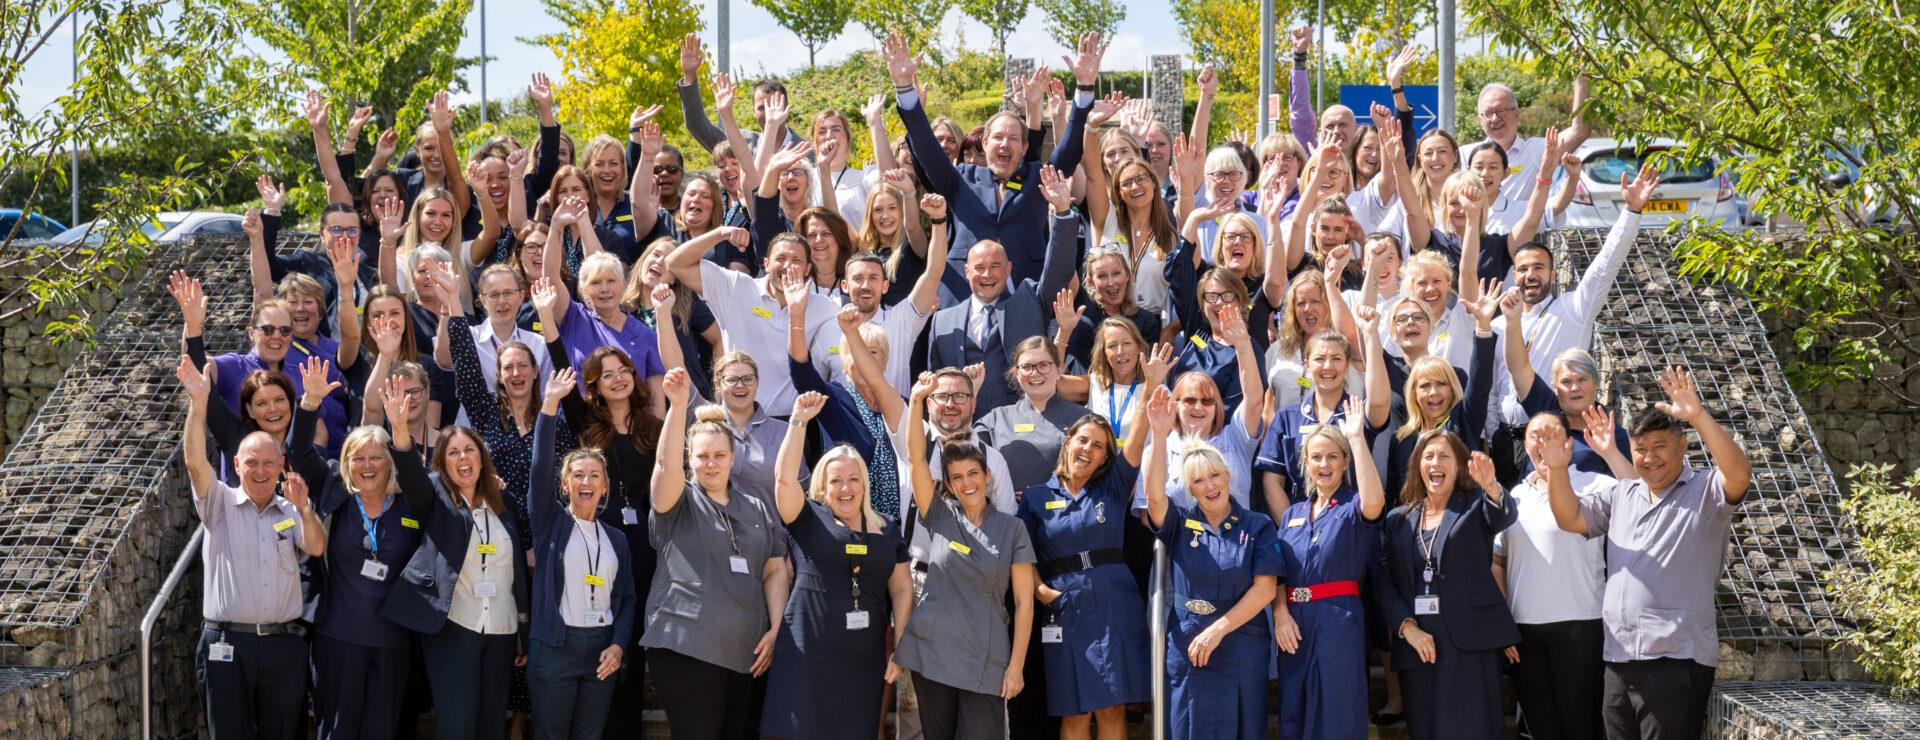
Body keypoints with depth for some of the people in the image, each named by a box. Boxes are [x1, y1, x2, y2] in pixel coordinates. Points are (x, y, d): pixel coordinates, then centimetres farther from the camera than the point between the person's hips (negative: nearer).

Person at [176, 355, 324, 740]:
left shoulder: (292, 512, 12)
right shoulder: (220, 504, 6)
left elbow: (316, 547, -5)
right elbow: (196, 463, -9)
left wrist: (303, 509, -24)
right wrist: (198, 403, -22)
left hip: (283, 647, 2)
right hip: (227, 646, -2)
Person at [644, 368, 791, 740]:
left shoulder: (756, 511, 17)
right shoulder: (679, 503, 4)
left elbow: (775, 571, 15)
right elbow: (666, 463, -16)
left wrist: (775, 629, 2)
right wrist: (678, 406, -29)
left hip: (746, 651, 5)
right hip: (686, 648, -4)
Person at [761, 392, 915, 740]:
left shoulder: (887, 532, 15)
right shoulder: (809, 519, 7)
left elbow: (902, 590, 14)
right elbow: (785, 477, -8)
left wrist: (900, 648, 5)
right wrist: (798, 421, -12)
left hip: (865, 664, 3)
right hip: (809, 657, -3)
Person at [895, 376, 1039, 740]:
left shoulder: (1011, 529, 3)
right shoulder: (939, 517, 7)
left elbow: (1023, 600, 2)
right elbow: (916, 457, -4)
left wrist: (1016, 666, -4)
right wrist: (916, 400, -16)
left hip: (985, 660, -1)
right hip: (932, 651, 2)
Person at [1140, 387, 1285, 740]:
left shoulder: (1257, 526, 3)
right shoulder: (1180, 524, 5)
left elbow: (1265, 589, -6)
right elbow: (1154, 494, -16)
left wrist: (1218, 630, -13)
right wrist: (1159, 434, -26)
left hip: (1243, 651, -1)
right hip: (1186, 649, 1)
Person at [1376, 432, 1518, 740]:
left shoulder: (1476, 507, 8)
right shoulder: (1397, 520, 14)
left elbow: (1503, 515, -15)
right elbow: (1383, 580, 7)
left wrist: (1491, 486, -38)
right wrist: (1407, 627, -8)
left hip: (1470, 644, -3)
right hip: (1416, 643, 3)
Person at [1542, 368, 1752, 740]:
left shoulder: (1704, 491, 0)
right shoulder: (1621, 496, 20)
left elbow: (1740, 473, -20)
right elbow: (1570, 518, 15)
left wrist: (1699, 417, -31)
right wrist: (1557, 469, -2)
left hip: (1676, 659, -7)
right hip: (1619, 659, 7)